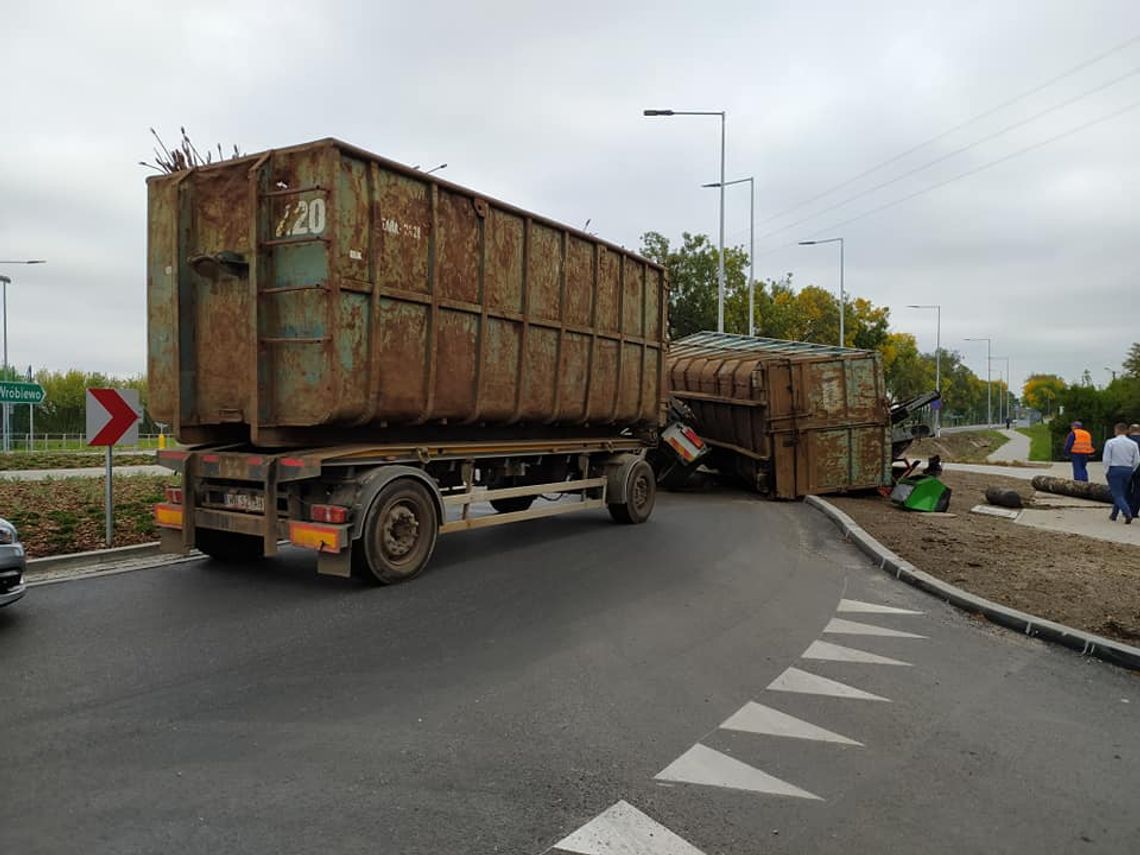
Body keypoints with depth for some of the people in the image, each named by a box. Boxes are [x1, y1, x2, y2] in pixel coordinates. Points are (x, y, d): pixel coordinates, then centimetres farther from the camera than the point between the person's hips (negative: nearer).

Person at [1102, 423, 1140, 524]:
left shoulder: (1110, 442, -8)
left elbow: (1106, 459, -9)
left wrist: (1106, 472, 3)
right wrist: (1131, 471, 16)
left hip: (1114, 470, -4)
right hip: (1128, 470, 4)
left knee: (1118, 495, -2)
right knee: (1121, 493, 18)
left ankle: (1128, 514, -22)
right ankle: (1114, 515, 26)